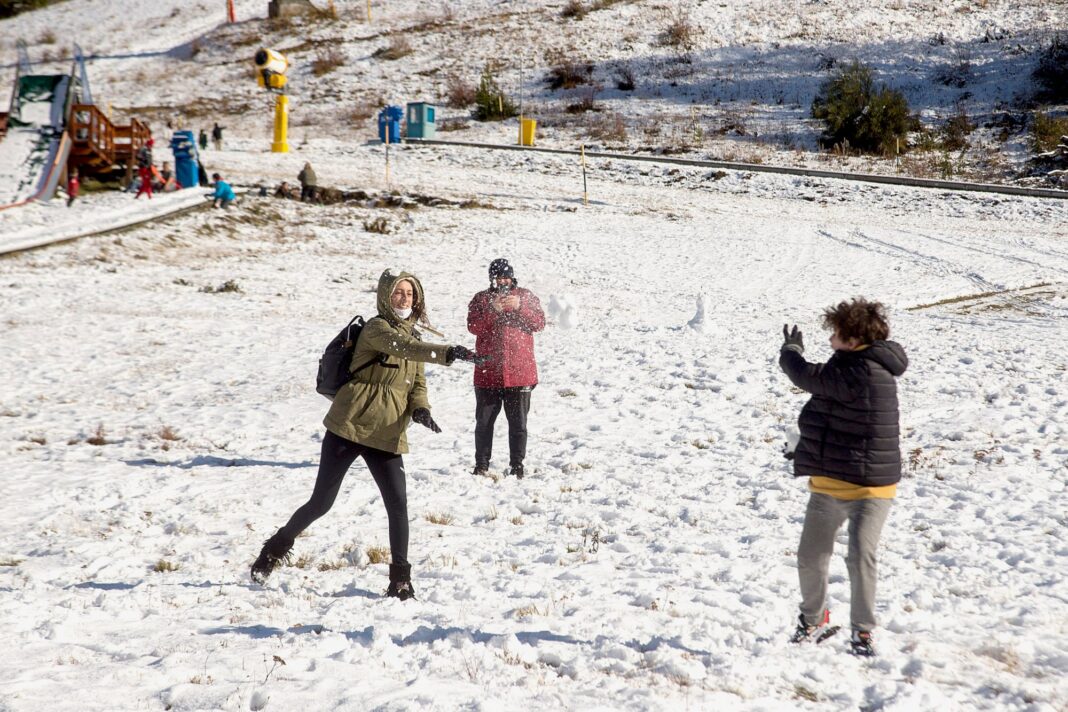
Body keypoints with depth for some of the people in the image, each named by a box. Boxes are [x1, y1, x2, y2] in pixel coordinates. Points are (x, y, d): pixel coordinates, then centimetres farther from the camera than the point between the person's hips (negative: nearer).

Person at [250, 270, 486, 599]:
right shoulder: (377, 328, -10)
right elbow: (403, 347, -30)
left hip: (387, 436, 6)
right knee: (321, 502, 1)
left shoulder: (413, 336, 14)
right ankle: (277, 547, 24)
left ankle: (400, 579, 4)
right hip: (349, 425, -6)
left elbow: (417, 384, 15)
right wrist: (449, 353, -44)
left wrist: (420, 408, -7)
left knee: (398, 504, -6)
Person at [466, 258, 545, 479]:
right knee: (484, 421, 7)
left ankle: (517, 466, 12)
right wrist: (493, 309, -23)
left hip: (519, 373, 0)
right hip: (488, 373, 0)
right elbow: (474, 326, -9)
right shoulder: (481, 299, 5)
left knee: (518, 423, 4)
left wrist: (520, 306, -20)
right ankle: (481, 465, 17)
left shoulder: (525, 296, 6)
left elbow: (539, 323, -6)